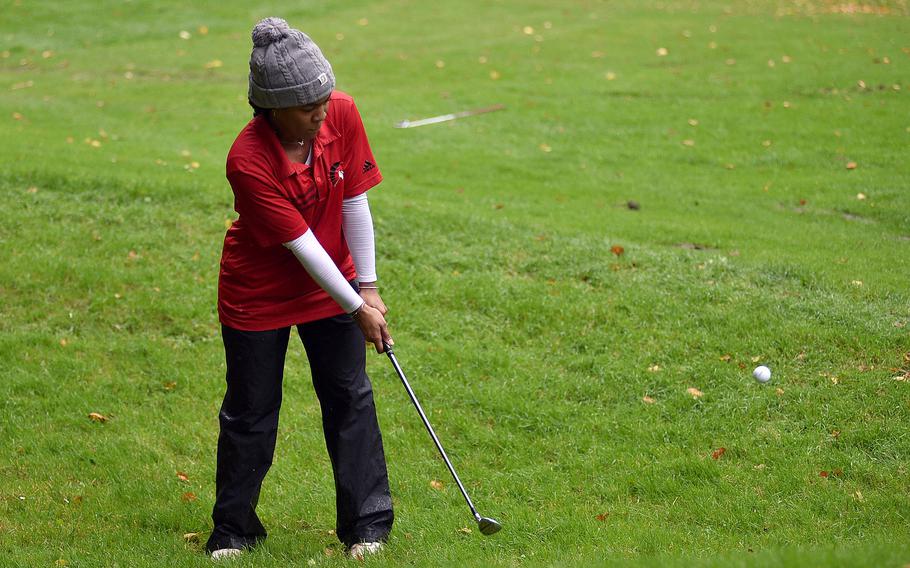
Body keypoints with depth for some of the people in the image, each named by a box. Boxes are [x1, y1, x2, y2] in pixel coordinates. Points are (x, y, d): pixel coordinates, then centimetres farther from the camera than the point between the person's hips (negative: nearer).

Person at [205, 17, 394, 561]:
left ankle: (367, 523, 16)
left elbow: (355, 204, -8)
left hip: (332, 283, 4)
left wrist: (367, 287, -6)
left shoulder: (343, 115, -18)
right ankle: (233, 530, 23)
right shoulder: (248, 160, -30)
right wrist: (356, 308, -19)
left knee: (351, 397, 5)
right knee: (251, 411, 6)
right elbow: (301, 243, -25)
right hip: (259, 294, -4)